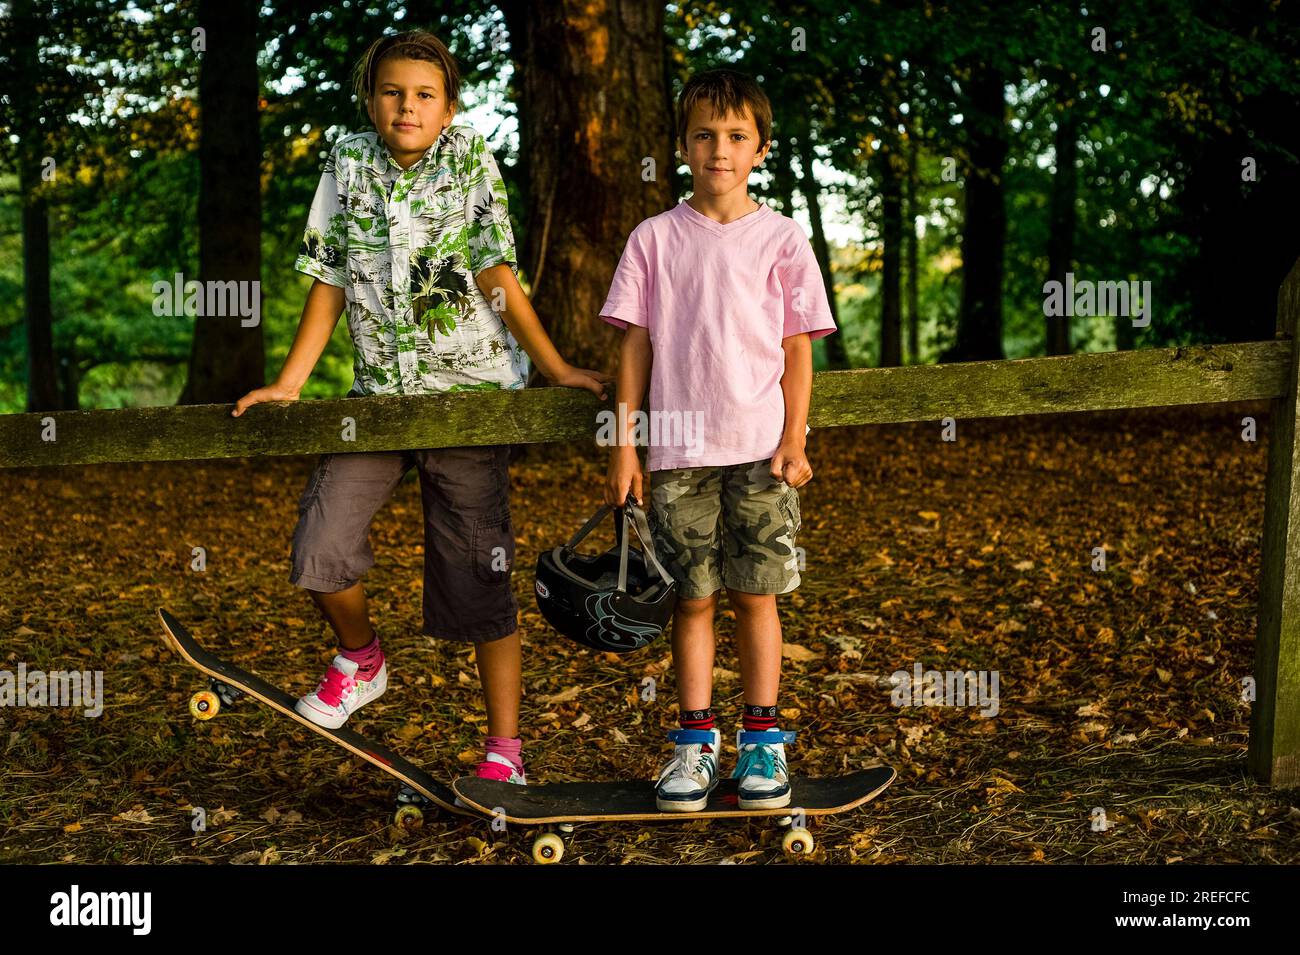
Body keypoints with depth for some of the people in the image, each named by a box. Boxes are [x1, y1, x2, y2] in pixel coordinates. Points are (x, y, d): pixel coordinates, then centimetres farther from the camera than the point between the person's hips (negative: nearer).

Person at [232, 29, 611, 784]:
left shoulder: (471, 161, -5)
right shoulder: (347, 164, 3)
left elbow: (497, 275, -5)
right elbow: (330, 282, 6)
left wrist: (557, 368, -9)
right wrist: (288, 384, 3)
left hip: (470, 392, -3)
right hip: (379, 391, 3)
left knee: (479, 575, -2)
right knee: (321, 550, -8)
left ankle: (504, 748, 9)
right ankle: (362, 662, 23)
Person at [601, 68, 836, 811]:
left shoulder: (782, 239, 4)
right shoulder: (654, 239, 5)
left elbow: (797, 350, 4)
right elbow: (636, 345, 6)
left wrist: (794, 440, -4)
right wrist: (624, 446, 2)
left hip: (760, 449, -1)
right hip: (678, 449, 1)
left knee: (757, 594, 3)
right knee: (693, 597, 5)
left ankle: (763, 740, 13)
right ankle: (696, 743, 13)